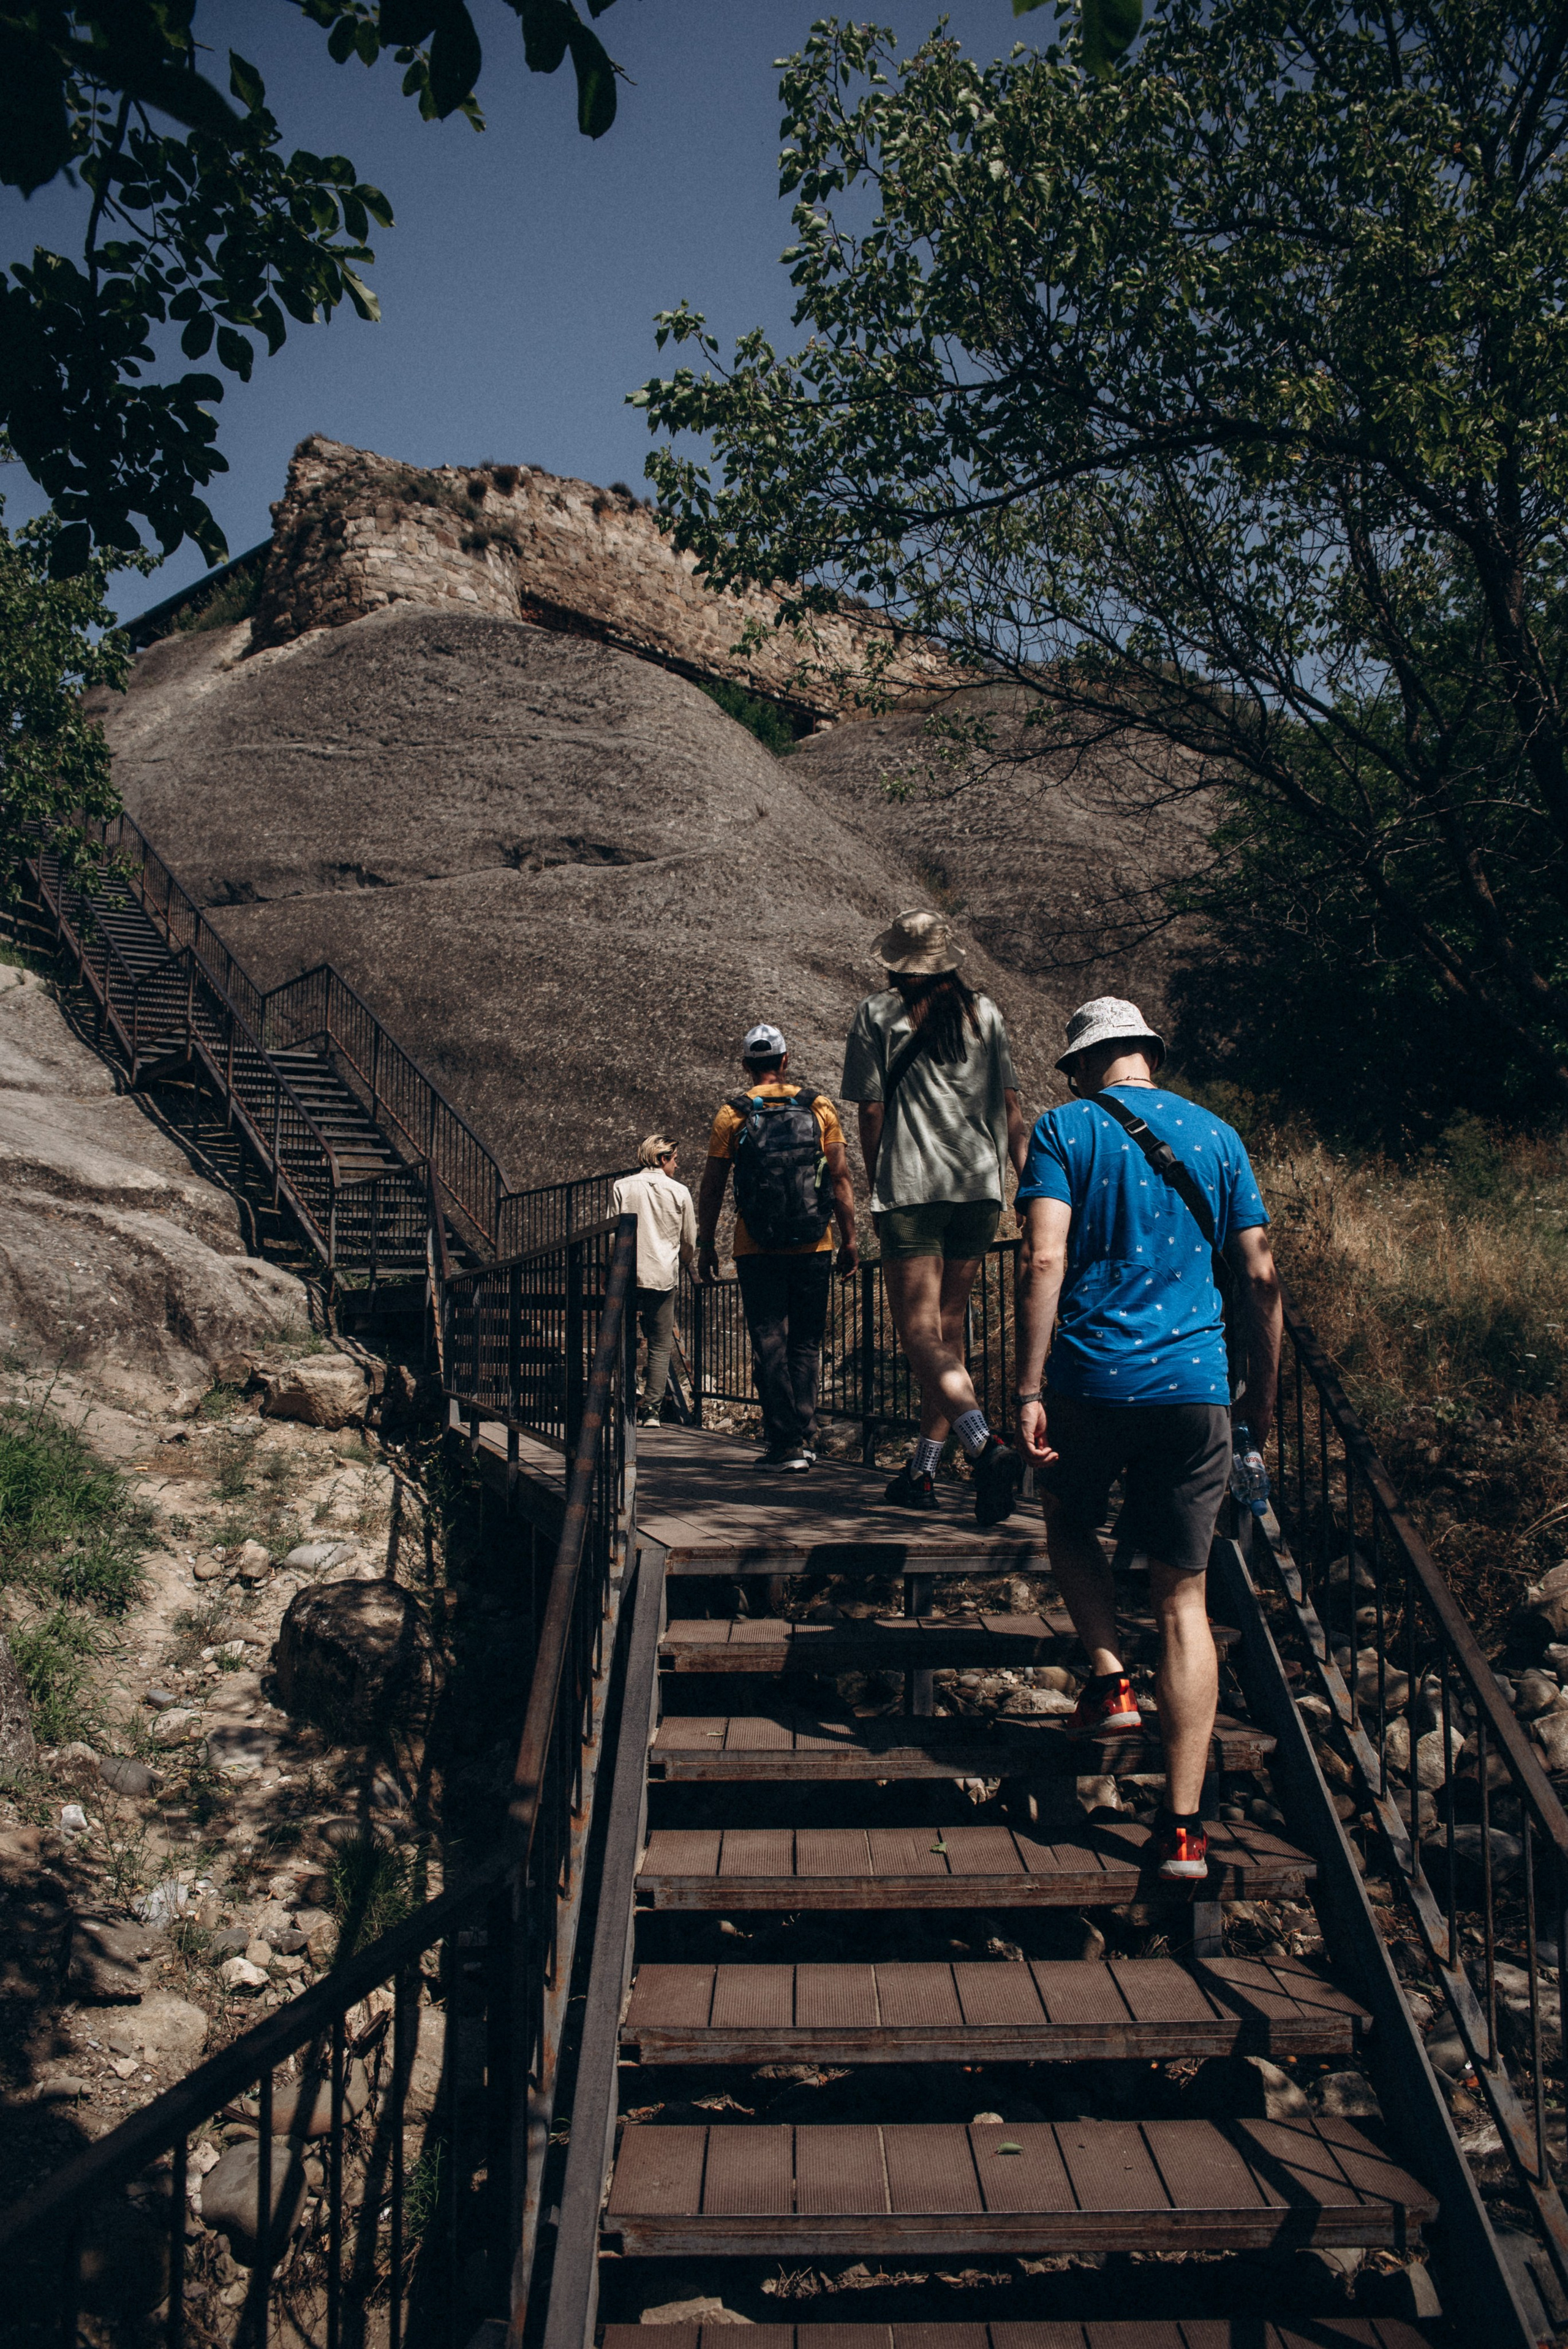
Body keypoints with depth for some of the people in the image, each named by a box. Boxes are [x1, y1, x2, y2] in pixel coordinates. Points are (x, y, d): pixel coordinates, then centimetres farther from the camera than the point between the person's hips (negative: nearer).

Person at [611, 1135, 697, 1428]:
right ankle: (651, 1410, 1)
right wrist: (691, 1268, 27)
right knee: (661, 1346, 6)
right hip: (664, 1277, 0)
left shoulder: (622, 1188, 5)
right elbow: (689, 1242, 10)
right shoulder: (679, 1192, 4)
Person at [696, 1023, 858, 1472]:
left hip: (757, 1250, -1)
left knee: (770, 1346, 4)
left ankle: (785, 1444, 0)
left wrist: (706, 1245, 9)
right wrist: (849, 1239, 6)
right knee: (806, 1343, 12)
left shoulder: (732, 1114, 0)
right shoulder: (819, 1106, 3)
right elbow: (840, 1177, 1)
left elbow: (712, 1187, 0)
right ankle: (805, 1437, 12)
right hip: (813, 1248, 1)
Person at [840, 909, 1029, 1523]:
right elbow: (1011, 1107, 7)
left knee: (921, 1335, -7)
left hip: (911, 1189, -4)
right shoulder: (983, 1012, 11)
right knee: (948, 1331, 13)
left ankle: (985, 1444, -29)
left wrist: (876, 1185, 9)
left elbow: (871, 1110, -1)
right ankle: (922, 1471, 18)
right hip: (981, 1186, 4)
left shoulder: (878, 1014, 2)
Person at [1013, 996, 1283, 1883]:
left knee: (1071, 1524, 28)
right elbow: (1261, 1276, 8)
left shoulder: (1066, 1129, 1)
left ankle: (1111, 1676, 10)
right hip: (1196, 1388, 2)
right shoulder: (1215, 1134, 11)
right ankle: (1183, 1827, 4)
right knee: (1184, 1594, 6)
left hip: (1092, 1381, -2)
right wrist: (1264, 1396, 17)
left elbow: (1045, 1260, -12)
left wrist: (1029, 1391, -11)